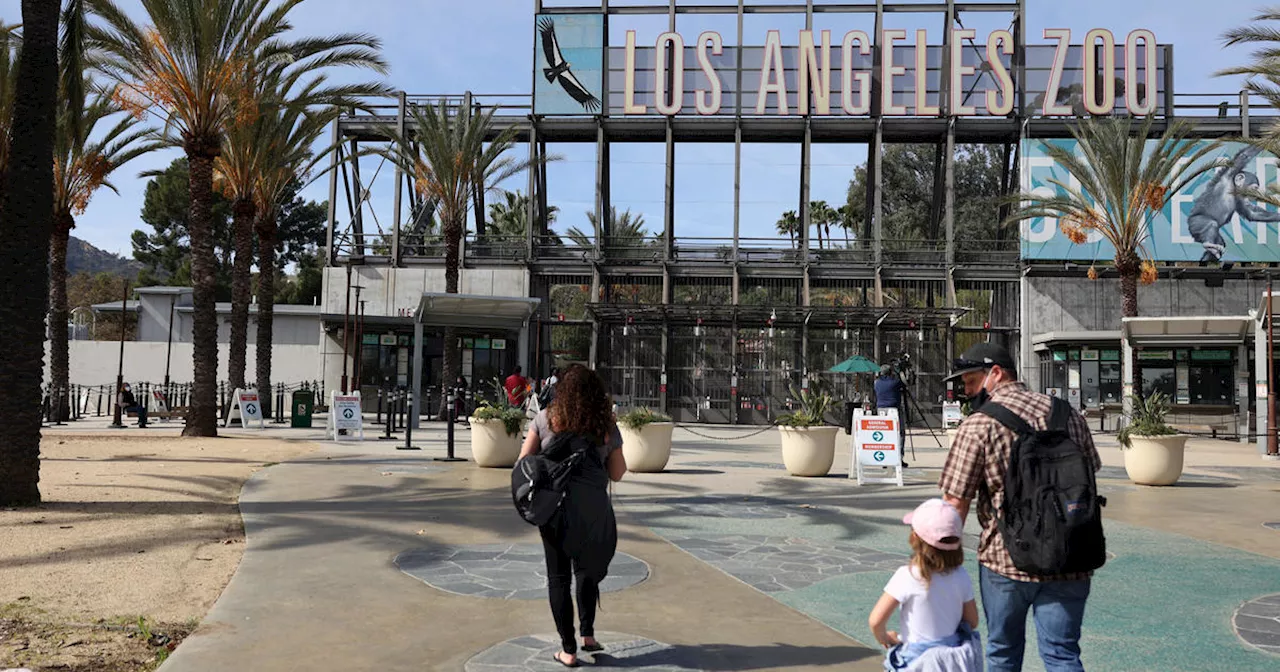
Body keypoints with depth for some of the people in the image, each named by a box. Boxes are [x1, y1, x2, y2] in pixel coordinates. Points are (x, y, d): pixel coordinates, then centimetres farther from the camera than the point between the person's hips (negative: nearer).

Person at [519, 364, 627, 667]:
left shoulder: (546, 418, 0)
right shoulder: (607, 426, 2)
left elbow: (524, 460, 3)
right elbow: (617, 473, 9)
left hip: (554, 505, 0)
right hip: (594, 508, 1)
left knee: (558, 577, 10)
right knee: (588, 570, 23)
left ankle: (568, 650, 13)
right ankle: (588, 634, 21)